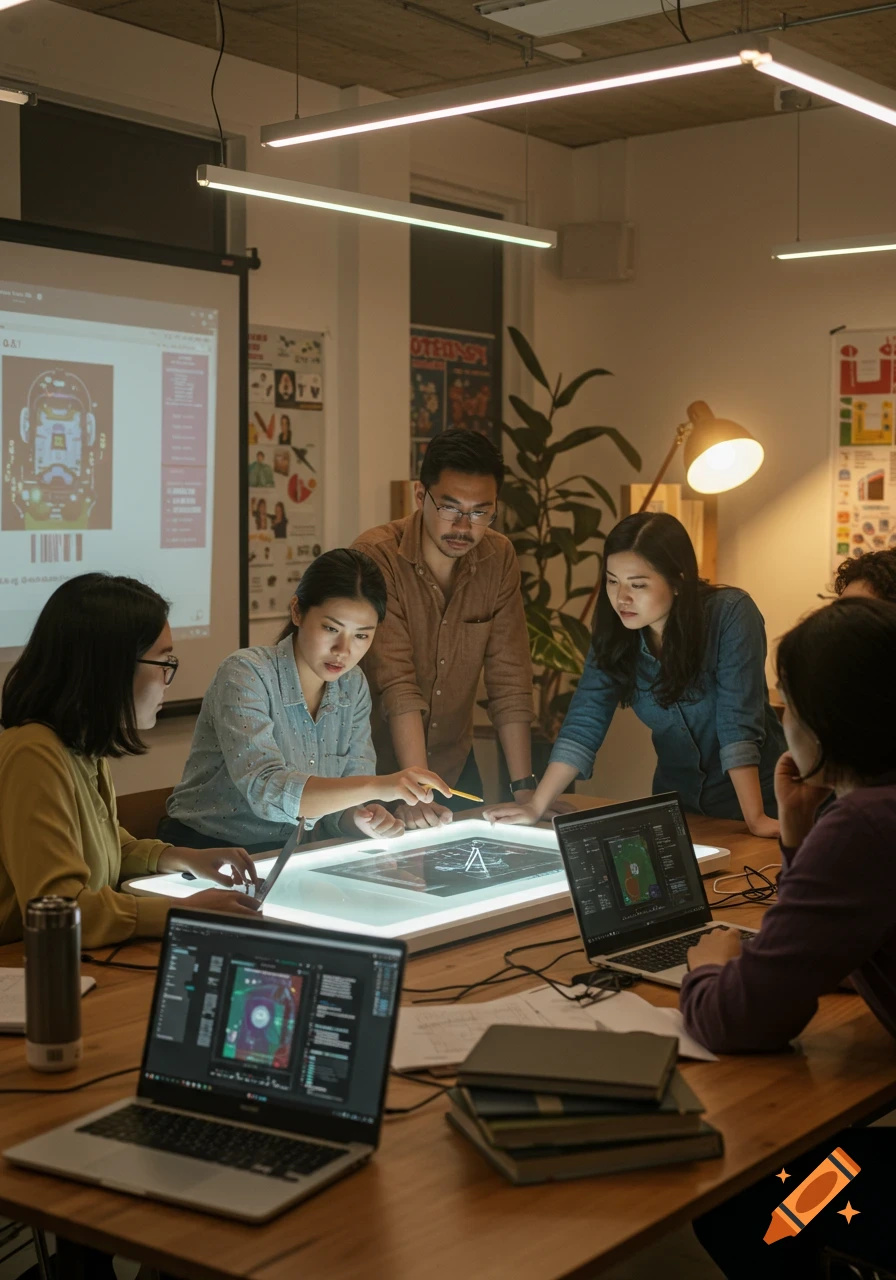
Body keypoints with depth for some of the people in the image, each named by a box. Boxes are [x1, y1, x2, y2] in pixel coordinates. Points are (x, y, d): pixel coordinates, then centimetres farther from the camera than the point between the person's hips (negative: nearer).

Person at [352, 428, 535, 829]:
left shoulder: (498, 558, -7)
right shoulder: (375, 557, -22)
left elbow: (509, 681, -8)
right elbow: (397, 686, -29)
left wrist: (523, 788, -12)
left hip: (454, 764, 5)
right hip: (378, 768, -4)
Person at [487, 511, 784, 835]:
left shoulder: (730, 615, -18)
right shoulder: (615, 630, -6)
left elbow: (739, 723, -23)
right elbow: (584, 722, -7)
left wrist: (755, 819, -27)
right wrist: (536, 807, -14)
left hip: (756, 797, -4)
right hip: (677, 803, 4)